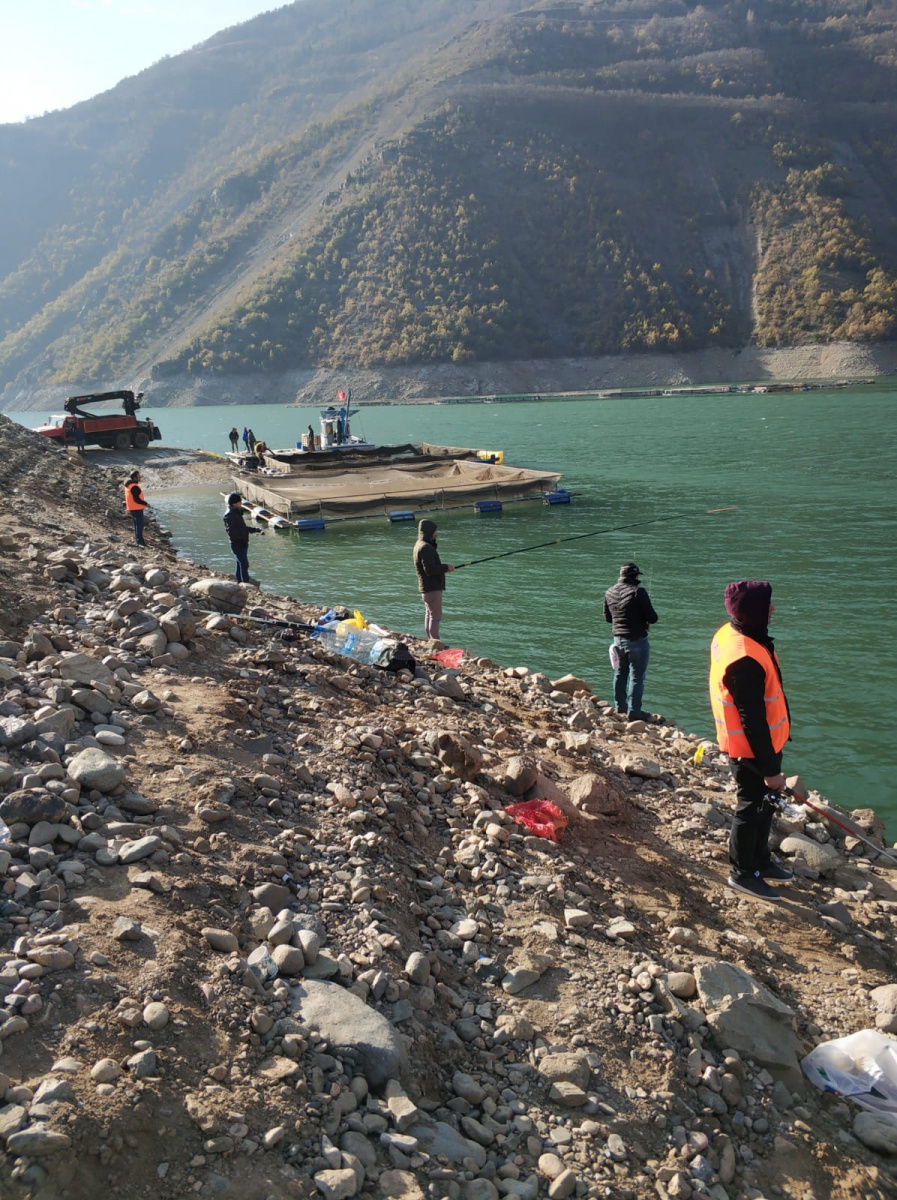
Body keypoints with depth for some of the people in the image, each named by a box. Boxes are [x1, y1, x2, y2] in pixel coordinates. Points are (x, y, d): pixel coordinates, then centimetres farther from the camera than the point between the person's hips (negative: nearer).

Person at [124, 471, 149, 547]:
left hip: (132, 508, 10)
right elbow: (136, 499, -24)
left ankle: (137, 539, 28)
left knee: (137, 524, 19)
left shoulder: (128, 485, 10)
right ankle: (139, 540, -6)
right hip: (137, 508, -10)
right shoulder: (135, 487, -21)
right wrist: (145, 504, -15)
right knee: (140, 524, -6)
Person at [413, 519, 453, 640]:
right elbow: (430, 569, -26)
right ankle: (435, 642, -7)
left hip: (427, 586, 11)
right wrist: (446, 567, -14)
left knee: (429, 614, 16)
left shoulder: (419, 545, 13)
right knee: (435, 615, -8)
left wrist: (443, 567, 6)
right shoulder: (426, 548, -21)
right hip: (432, 587, -11)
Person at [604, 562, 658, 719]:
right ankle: (634, 711, 3)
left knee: (620, 673, 19)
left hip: (618, 639, 6)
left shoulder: (609, 593, 2)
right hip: (637, 640, -6)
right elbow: (652, 618, -15)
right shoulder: (638, 592, -18)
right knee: (637, 675, 1)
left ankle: (620, 706, 28)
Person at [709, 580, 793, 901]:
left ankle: (760, 860, 42)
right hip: (752, 750, -9)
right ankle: (743, 874, 26)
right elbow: (753, 722, -28)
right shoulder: (745, 661, -34)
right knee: (752, 808, 8)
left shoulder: (729, 633, -3)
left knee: (763, 803, 24)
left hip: (753, 743, 9)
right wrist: (770, 769, -19)